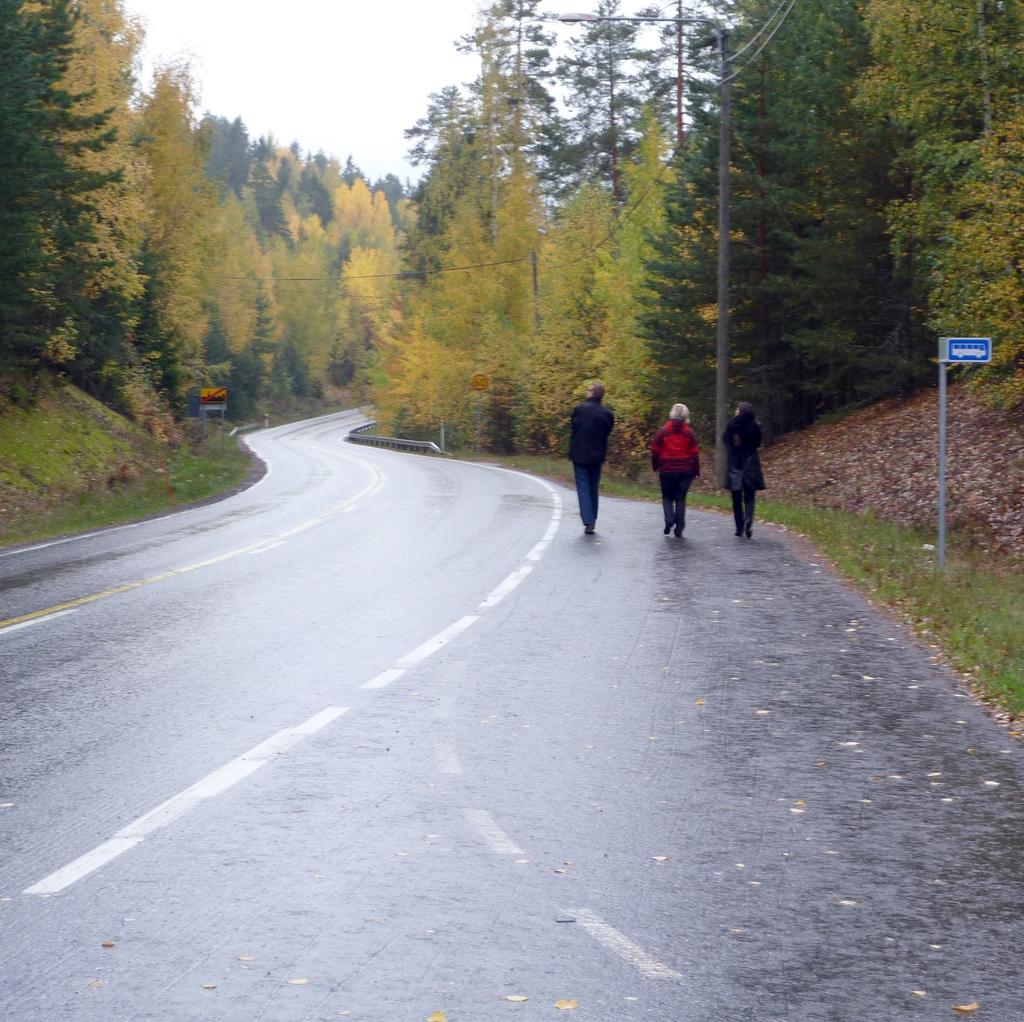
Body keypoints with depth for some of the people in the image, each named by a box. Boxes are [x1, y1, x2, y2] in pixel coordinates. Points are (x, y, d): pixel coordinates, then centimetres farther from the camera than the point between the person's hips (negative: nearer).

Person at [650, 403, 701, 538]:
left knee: (667, 497, 12)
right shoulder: (689, 433, 0)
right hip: (685, 471, 1)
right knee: (681, 498, 8)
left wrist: (655, 466, 11)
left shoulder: (663, 431, -3)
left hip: (667, 470, -1)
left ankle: (669, 518, -12)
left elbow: (655, 450, -2)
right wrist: (696, 471, 8)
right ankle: (679, 527, 4)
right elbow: (695, 453, 0)